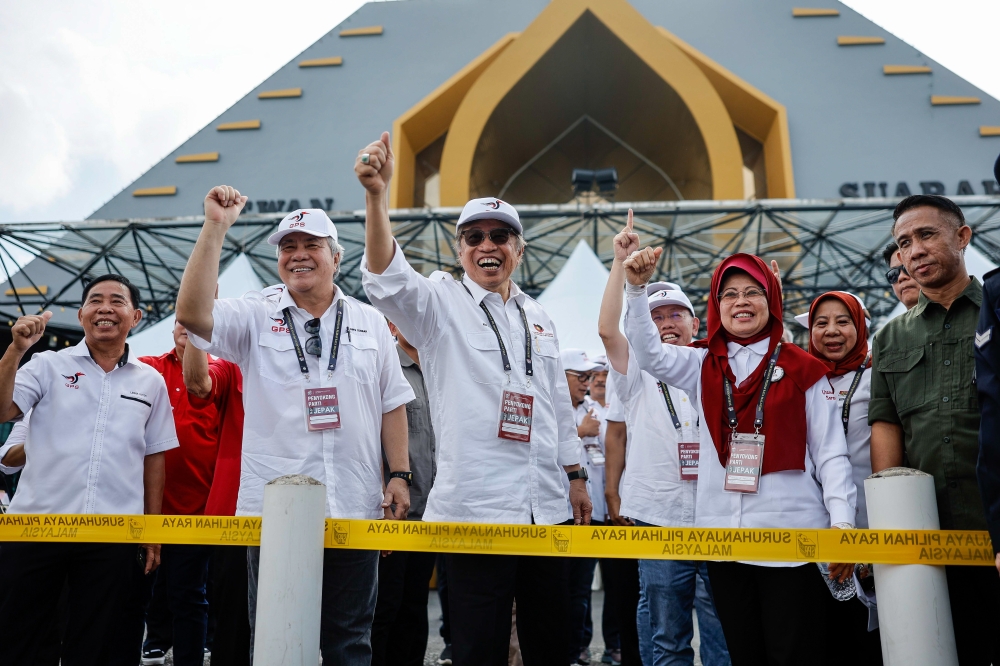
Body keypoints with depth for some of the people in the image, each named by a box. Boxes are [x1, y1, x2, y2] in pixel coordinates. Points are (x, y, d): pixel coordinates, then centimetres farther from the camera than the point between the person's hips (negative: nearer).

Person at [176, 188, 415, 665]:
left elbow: (392, 403, 10)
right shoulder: (254, 318, 4)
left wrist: (399, 475, 2)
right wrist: (215, 228, -17)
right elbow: (192, 314, -14)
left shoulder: (370, 322, 10)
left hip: (355, 511, 1)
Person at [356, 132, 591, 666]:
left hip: (546, 504, 5)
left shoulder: (537, 317, 14)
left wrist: (575, 476, 18)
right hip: (476, 506, -5)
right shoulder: (441, 303, -1)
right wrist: (376, 195, -34)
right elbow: (386, 279, -21)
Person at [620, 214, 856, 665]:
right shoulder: (703, 366, 10)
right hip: (724, 537, 3)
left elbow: (830, 453, 1)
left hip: (793, 538, -3)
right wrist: (637, 288, -19)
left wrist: (842, 523, -9)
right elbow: (648, 353, -6)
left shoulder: (801, 369, 2)